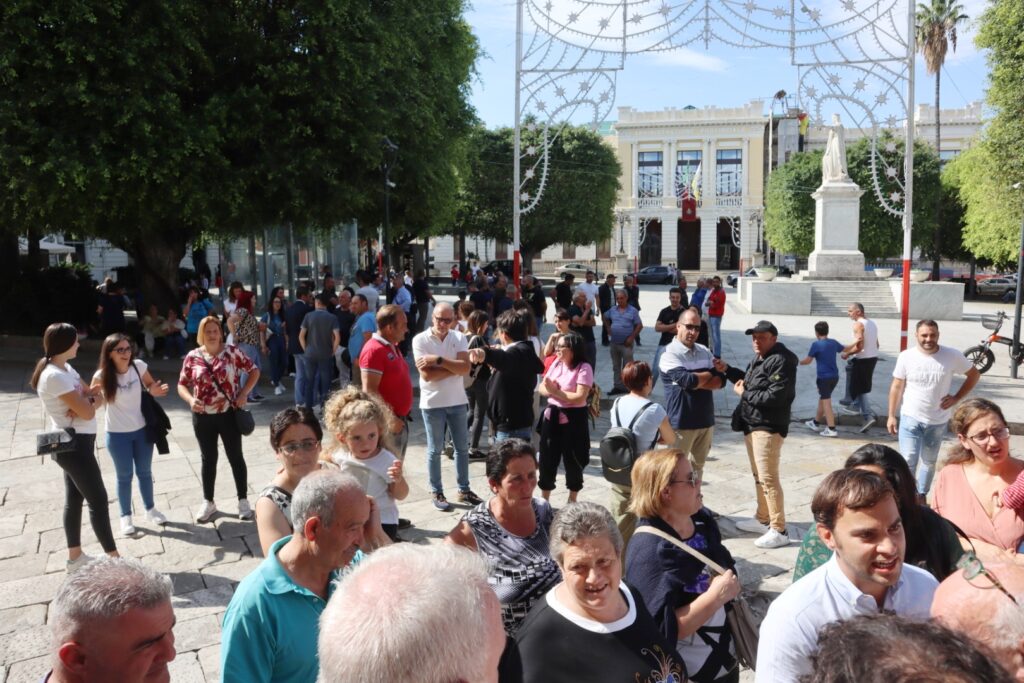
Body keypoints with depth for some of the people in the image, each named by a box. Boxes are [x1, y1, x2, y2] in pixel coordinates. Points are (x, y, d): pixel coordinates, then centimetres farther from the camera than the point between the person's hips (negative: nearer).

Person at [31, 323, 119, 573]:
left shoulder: (65, 369, 7)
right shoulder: (55, 376, -23)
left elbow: (96, 394, 9)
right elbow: (87, 413, -24)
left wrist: (85, 401, -13)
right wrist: (88, 402, -3)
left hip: (76, 442, 10)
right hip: (73, 444, -10)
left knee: (74, 499, 16)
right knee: (98, 500, -4)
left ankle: (75, 557, 26)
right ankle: (114, 559, 3)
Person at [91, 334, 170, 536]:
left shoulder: (139, 366, -13)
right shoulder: (102, 376, -18)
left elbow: (150, 384, 5)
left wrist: (154, 390, -19)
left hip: (142, 429, 2)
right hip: (117, 434, -2)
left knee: (145, 472, 18)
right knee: (124, 476, 11)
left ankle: (150, 509, 37)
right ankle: (125, 516, 30)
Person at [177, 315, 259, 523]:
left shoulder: (232, 352, -6)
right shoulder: (192, 356, -2)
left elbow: (254, 371, 0)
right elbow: (182, 385, 4)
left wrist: (243, 393, -11)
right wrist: (191, 400, -16)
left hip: (229, 414, -1)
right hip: (203, 417, 2)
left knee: (235, 457, 8)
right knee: (208, 459, 14)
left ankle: (243, 500, 21)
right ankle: (208, 502, 27)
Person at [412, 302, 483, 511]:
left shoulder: (459, 338, 0)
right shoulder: (420, 340, -10)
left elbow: (465, 368, -14)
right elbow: (427, 375, -19)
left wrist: (439, 360, -21)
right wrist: (454, 367, -15)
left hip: (457, 401, 4)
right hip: (433, 403, -4)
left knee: (462, 447, 13)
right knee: (435, 450, 8)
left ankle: (464, 489, 26)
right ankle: (436, 492, 20)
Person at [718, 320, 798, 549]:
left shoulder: (781, 361, -17)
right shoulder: (758, 358, 13)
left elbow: (774, 397, -25)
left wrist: (743, 394, -14)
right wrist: (726, 370, 14)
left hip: (768, 427, -10)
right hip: (752, 424, 10)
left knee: (768, 478, -8)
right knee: (759, 476, 18)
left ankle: (779, 531, -1)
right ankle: (763, 519, 30)